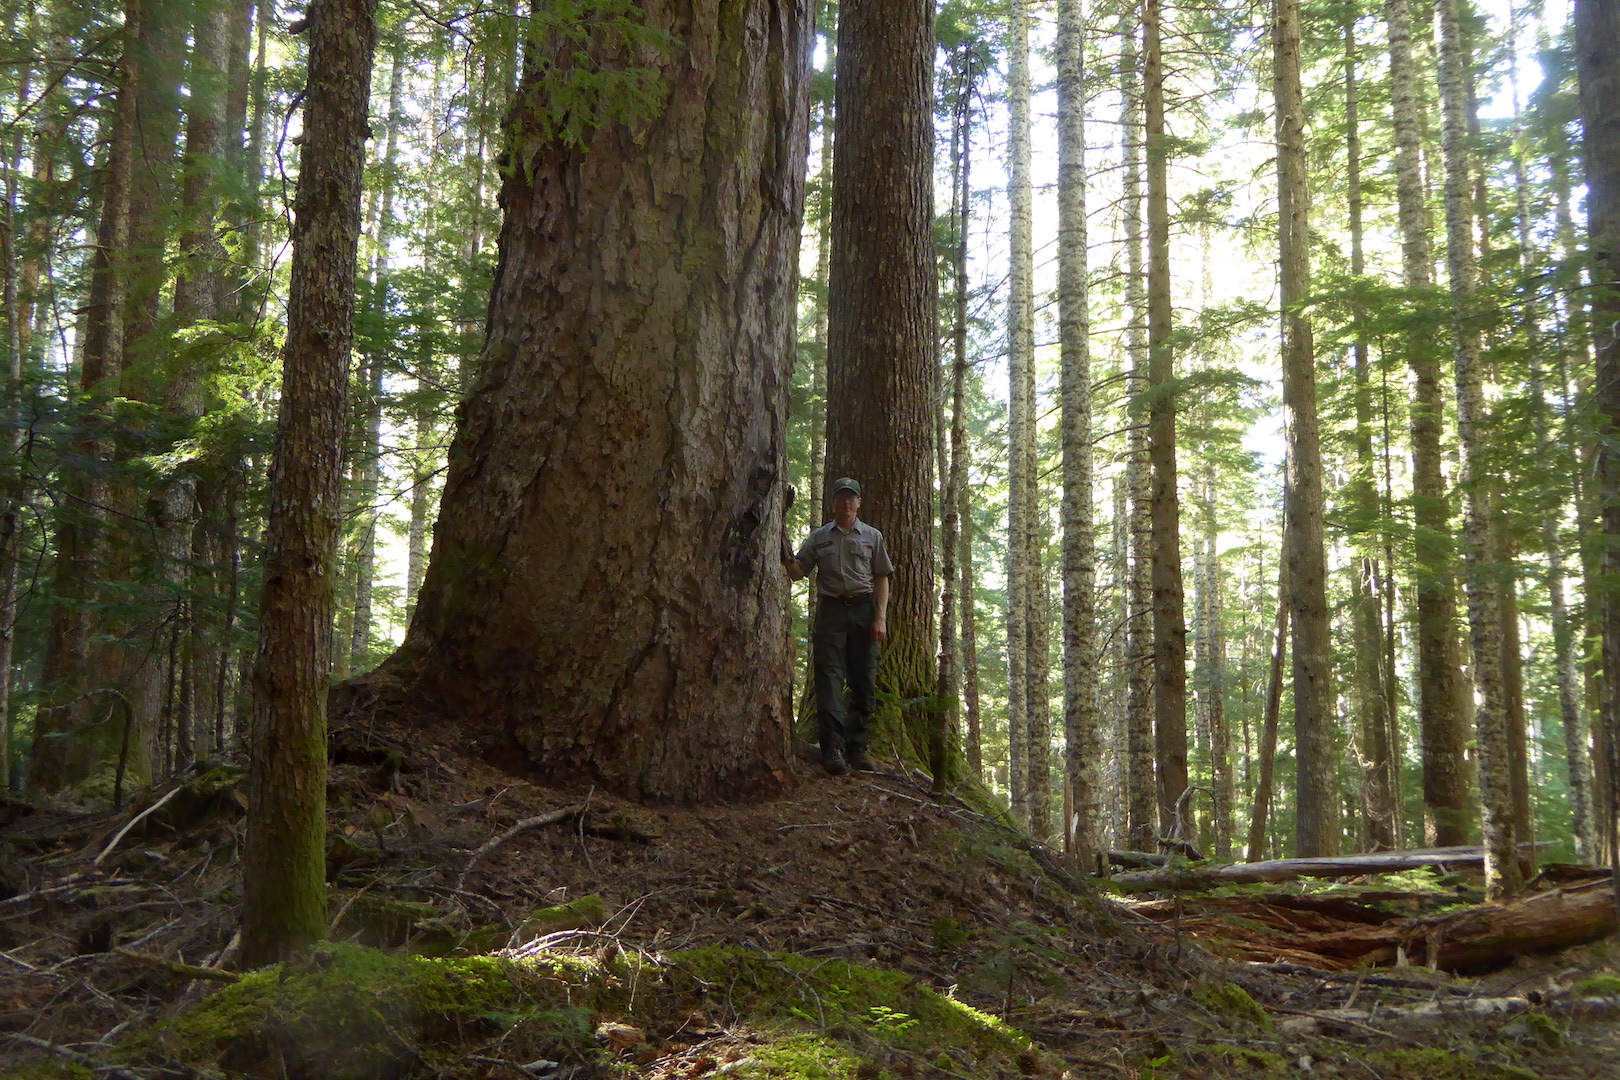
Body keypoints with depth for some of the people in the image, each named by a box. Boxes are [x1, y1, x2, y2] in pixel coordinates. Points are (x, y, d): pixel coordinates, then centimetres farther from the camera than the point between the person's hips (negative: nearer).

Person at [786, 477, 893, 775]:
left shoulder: (872, 536, 13)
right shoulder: (819, 538, 14)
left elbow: (882, 578, 8)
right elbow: (798, 572, 12)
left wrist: (880, 617, -2)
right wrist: (787, 555, -9)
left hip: (863, 609, 1)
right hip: (830, 609, -1)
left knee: (864, 682, 0)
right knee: (829, 676, -11)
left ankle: (857, 747, 8)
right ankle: (833, 746, -15)